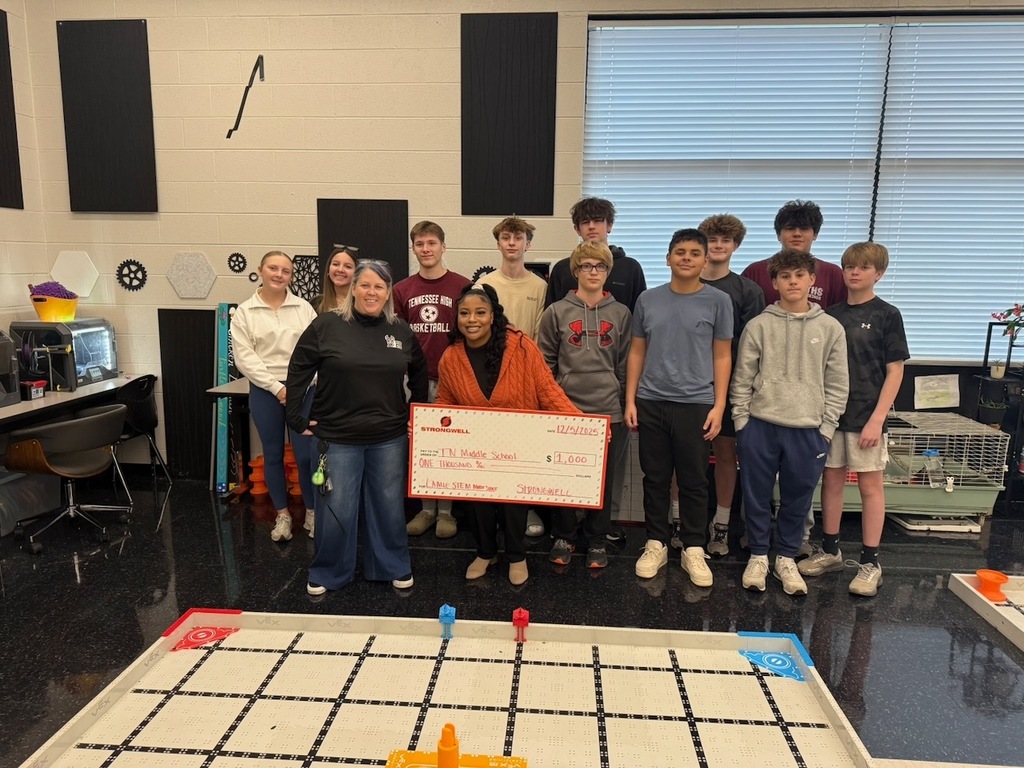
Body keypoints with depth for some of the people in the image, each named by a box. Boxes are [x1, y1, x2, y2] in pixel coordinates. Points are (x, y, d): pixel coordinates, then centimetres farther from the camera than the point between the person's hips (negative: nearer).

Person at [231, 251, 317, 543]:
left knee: (306, 454, -2)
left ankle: (312, 512, 16)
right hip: (265, 392, 0)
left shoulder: (304, 308, 4)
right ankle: (282, 515, 24)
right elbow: (244, 357, -4)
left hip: (303, 389, 0)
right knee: (273, 454, 10)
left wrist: (300, 386, -11)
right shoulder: (244, 312, 2)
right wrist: (276, 387, -12)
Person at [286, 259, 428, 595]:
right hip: (337, 437, -2)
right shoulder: (327, 325, -6)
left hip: (389, 438, 2)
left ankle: (395, 568, 31)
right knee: (336, 508, 6)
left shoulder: (401, 330, 3)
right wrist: (299, 420, -3)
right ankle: (327, 573, 27)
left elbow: (418, 377, 17)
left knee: (389, 505, 13)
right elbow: (297, 373, -2)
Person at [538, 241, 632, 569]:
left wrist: (627, 406, 5)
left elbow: (626, 366, 8)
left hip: (608, 412, 1)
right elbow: (545, 364, 3)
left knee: (603, 479, 9)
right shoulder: (557, 312, 2)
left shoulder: (621, 314, 6)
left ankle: (597, 541, 25)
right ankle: (563, 538, 25)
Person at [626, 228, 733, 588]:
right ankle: (656, 544, 23)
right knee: (655, 478, 10)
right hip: (651, 402, 2)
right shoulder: (648, 300, 6)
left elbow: (722, 357, 3)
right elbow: (637, 352, 10)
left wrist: (718, 406, -4)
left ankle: (693, 549, 19)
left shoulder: (718, 301, 1)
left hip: (696, 404, -2)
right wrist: (630, 400, 5)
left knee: (694, 481, 6)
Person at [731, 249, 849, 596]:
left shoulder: (831, 328, 4)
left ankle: (787, 559, 28)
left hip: (808, 429, 1)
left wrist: (826, 428, 1)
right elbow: (742, 378, 2)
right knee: (757, 495, 8)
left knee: (797, 498, 11)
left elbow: (837, 384, 5)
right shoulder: (758, 325, 0)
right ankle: (758, 556, 25)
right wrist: (741, 421, -2)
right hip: (760, 425, -1)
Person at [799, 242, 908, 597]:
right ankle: (829, 550, 24)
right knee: (832, 479, 11)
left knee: (870, 485, 3)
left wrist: (877, 419, -13)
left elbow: (895, 371, -5)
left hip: (866, 415, -4)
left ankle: (870, 563, 12)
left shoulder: (887, 315, -3)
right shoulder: (830, 314, 8)